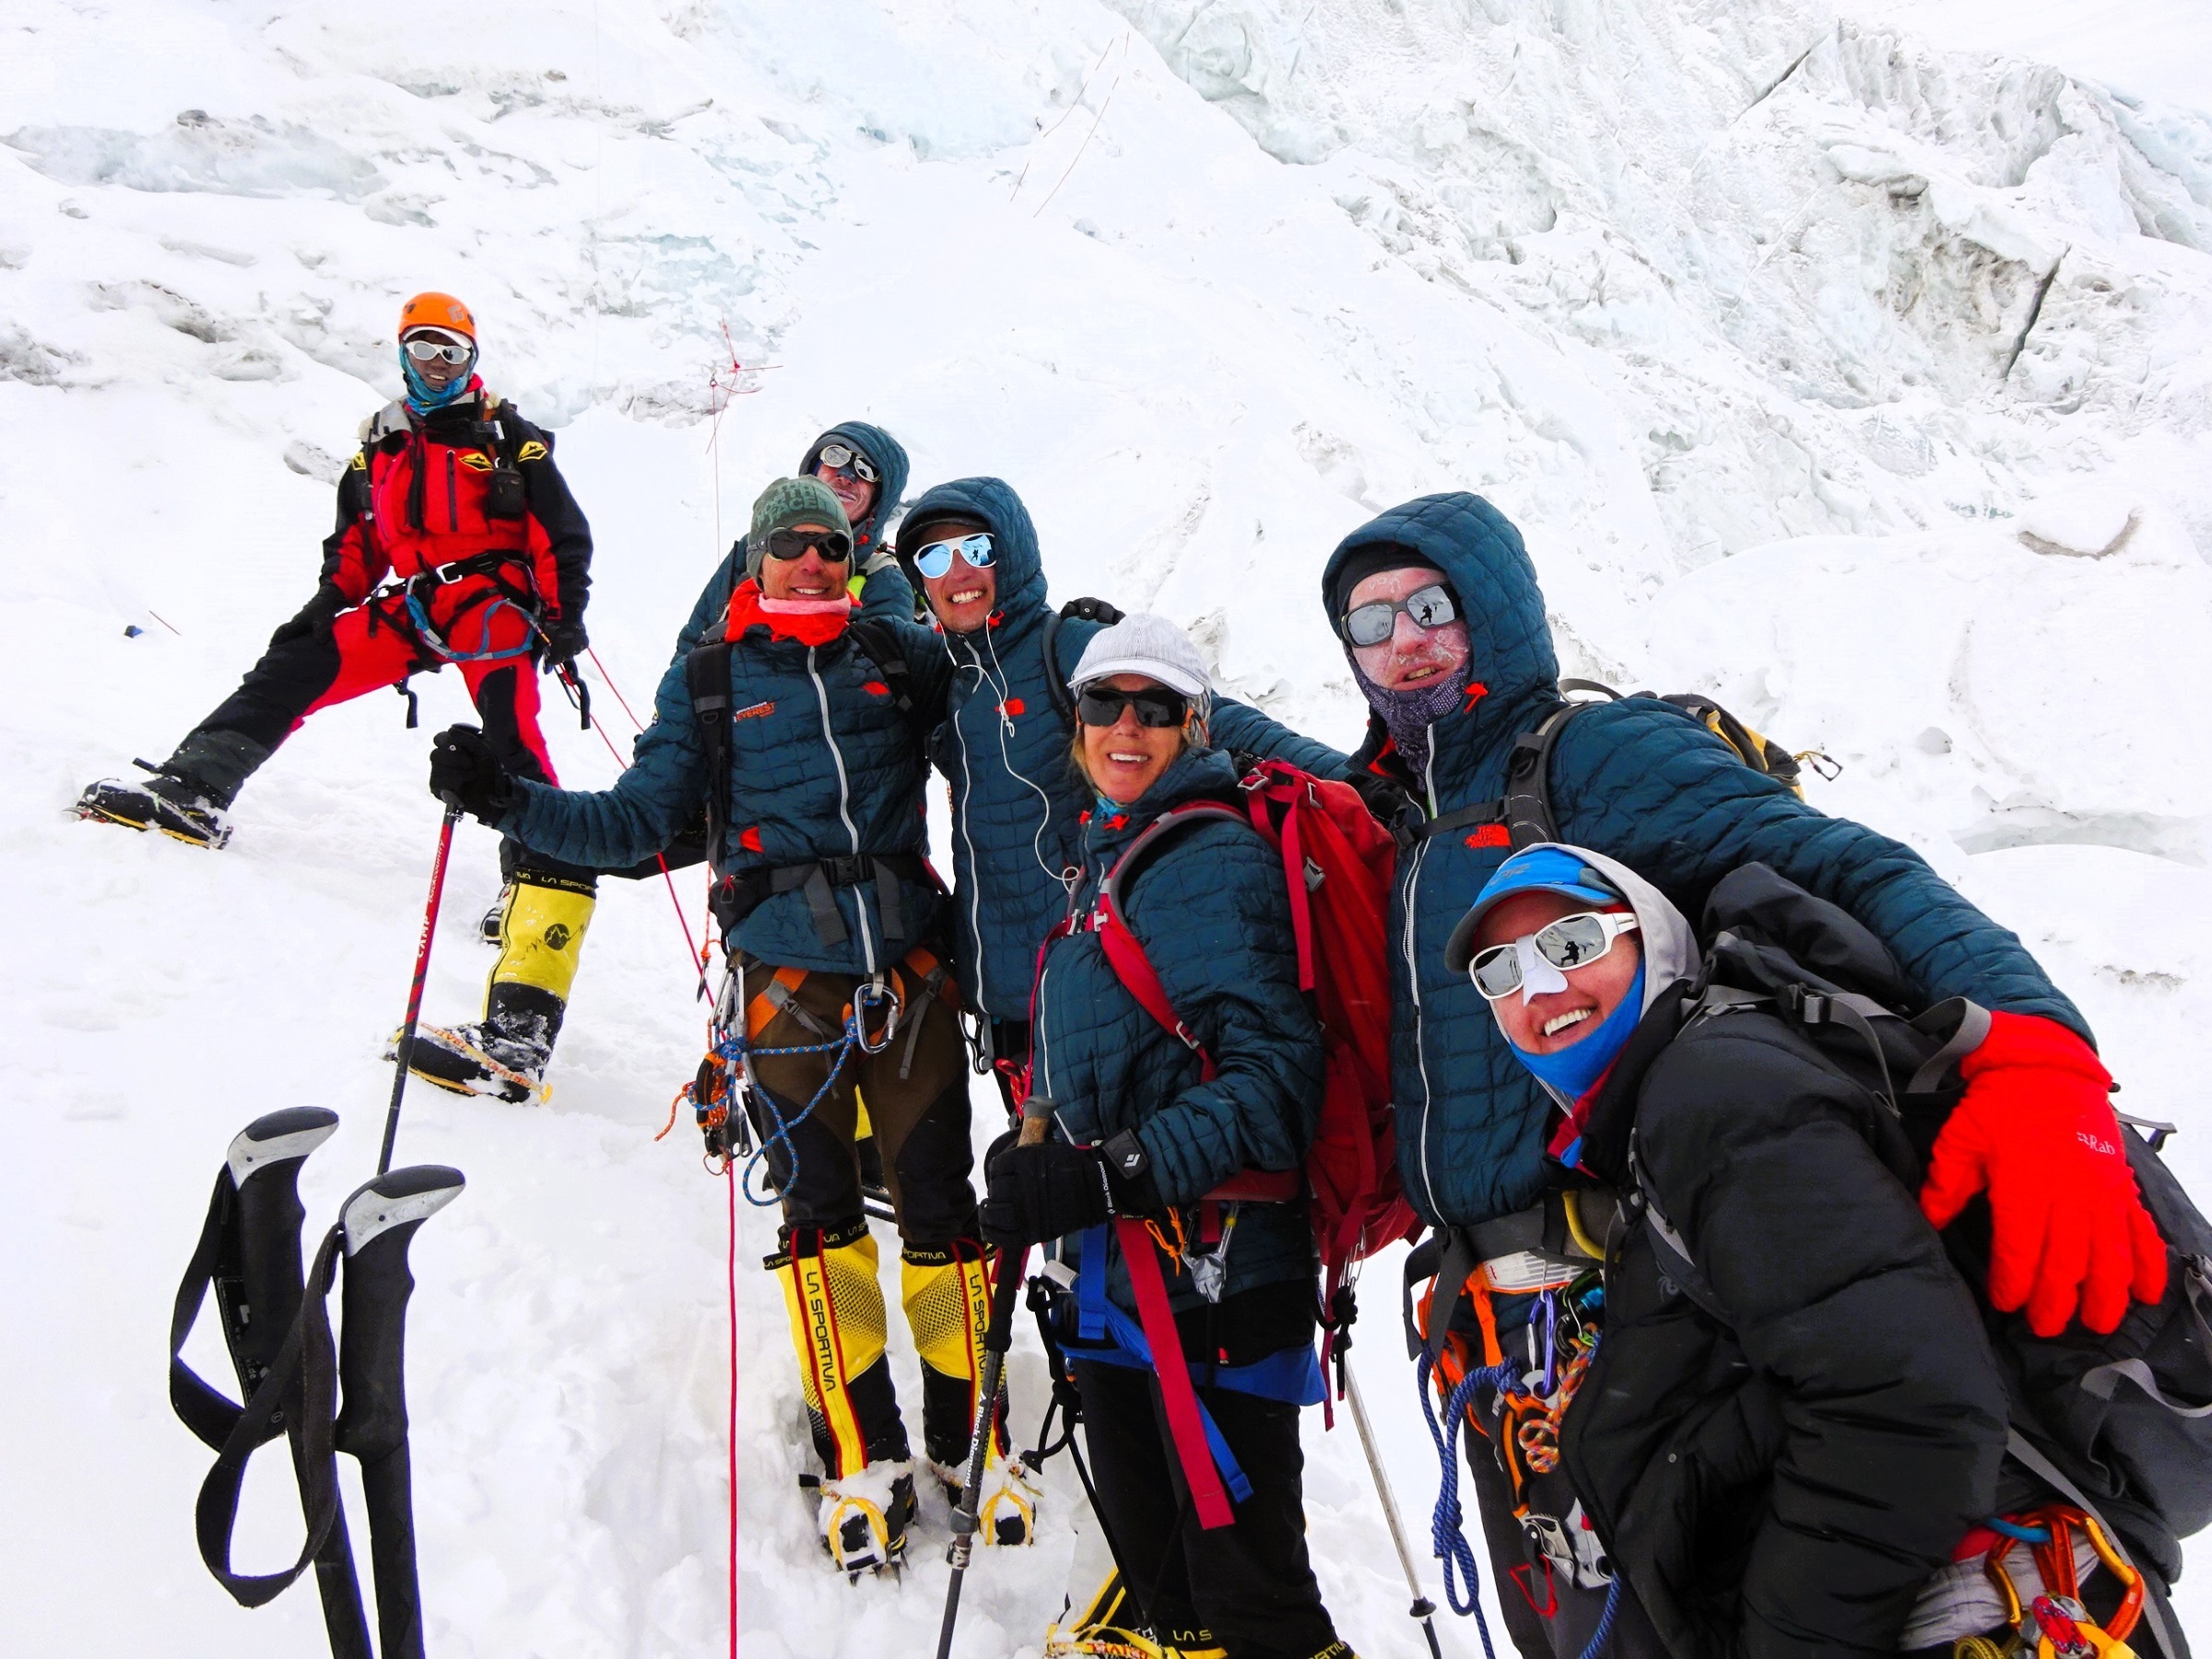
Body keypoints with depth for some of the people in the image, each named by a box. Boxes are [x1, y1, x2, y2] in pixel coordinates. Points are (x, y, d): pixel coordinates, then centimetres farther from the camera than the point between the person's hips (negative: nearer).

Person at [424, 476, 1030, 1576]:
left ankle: (970, 1433, 19)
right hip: (785, 975, -1)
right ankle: (860, 1454, 14)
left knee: (939, 1203, 4)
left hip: (907, 962, 1)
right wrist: (508, 799, -4)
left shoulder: (901, 656, 11)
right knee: (819, 1212, 1)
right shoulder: (706, 679, 9)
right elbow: (637, 824, 6)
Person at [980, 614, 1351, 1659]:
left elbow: (1276, 1071, -23)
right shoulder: (1109, 859, 15)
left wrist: (1114, 1174, -28)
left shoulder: (1214, 861, -12)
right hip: (1115, 1275, 9)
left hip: (1211, 1273, -9)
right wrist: (1038, 1171, 20)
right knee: (1153, 1565, 22)